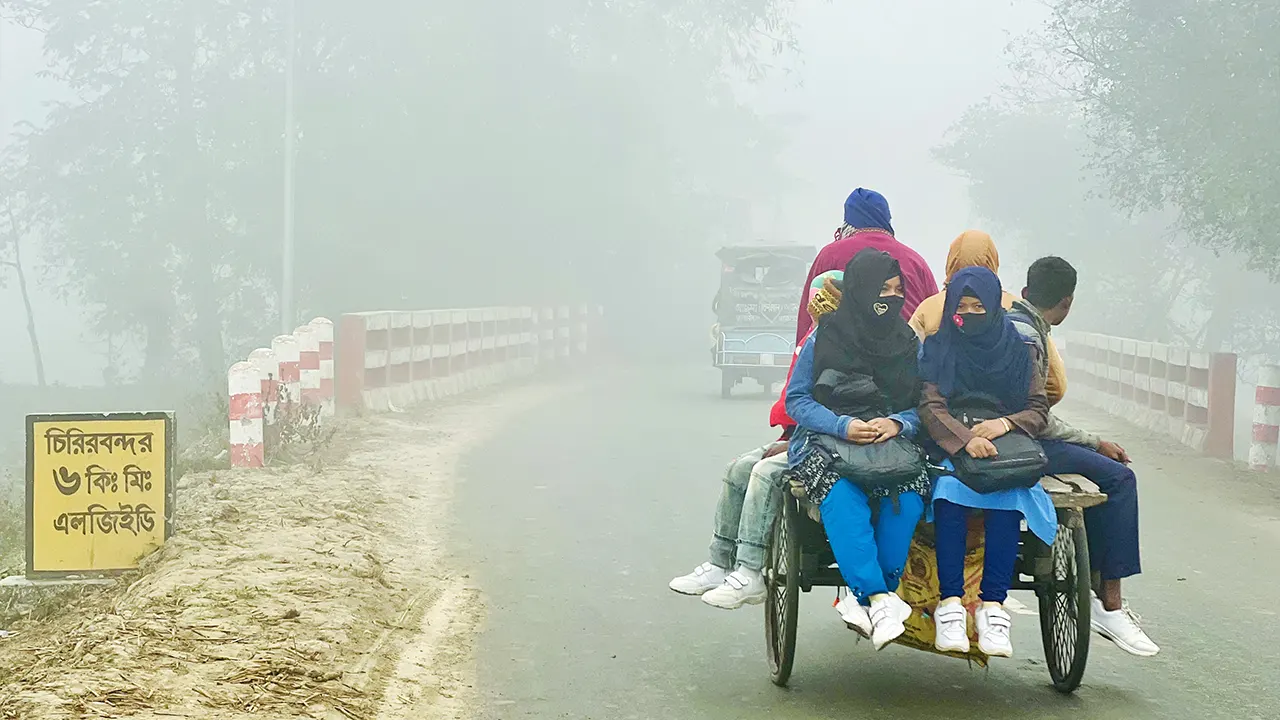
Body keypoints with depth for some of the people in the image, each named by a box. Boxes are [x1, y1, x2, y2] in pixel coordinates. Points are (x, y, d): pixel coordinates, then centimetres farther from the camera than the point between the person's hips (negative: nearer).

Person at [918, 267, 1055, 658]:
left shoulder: (1019, 350, 12)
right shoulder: (938, 349, 7)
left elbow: (1039, 411, 6)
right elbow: (930, 406, -7)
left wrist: (1005, 424, -16)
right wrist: (966, 439, -27)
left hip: (1008, 454, 1)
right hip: (948, 453, -1)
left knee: (1007, 497, -33)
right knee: (949, 493, -34)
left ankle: (992, 605, -37)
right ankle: (950, 605, -39)